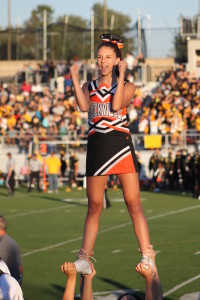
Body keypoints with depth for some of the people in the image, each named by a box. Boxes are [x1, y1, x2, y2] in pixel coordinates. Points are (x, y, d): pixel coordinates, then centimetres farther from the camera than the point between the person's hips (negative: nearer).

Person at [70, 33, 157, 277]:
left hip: (121, 146, -2)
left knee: (134, 204, -6)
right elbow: (83, 106, -8)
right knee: (94, 206, 5)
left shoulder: (128, 86, 7)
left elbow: (117, 104, -13)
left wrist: (120, 76, -10)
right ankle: (84, 260, 9)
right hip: (96, 147, 2)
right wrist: (75, 79, -7)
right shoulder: (89, 87, 13)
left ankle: (147, 258, -6)